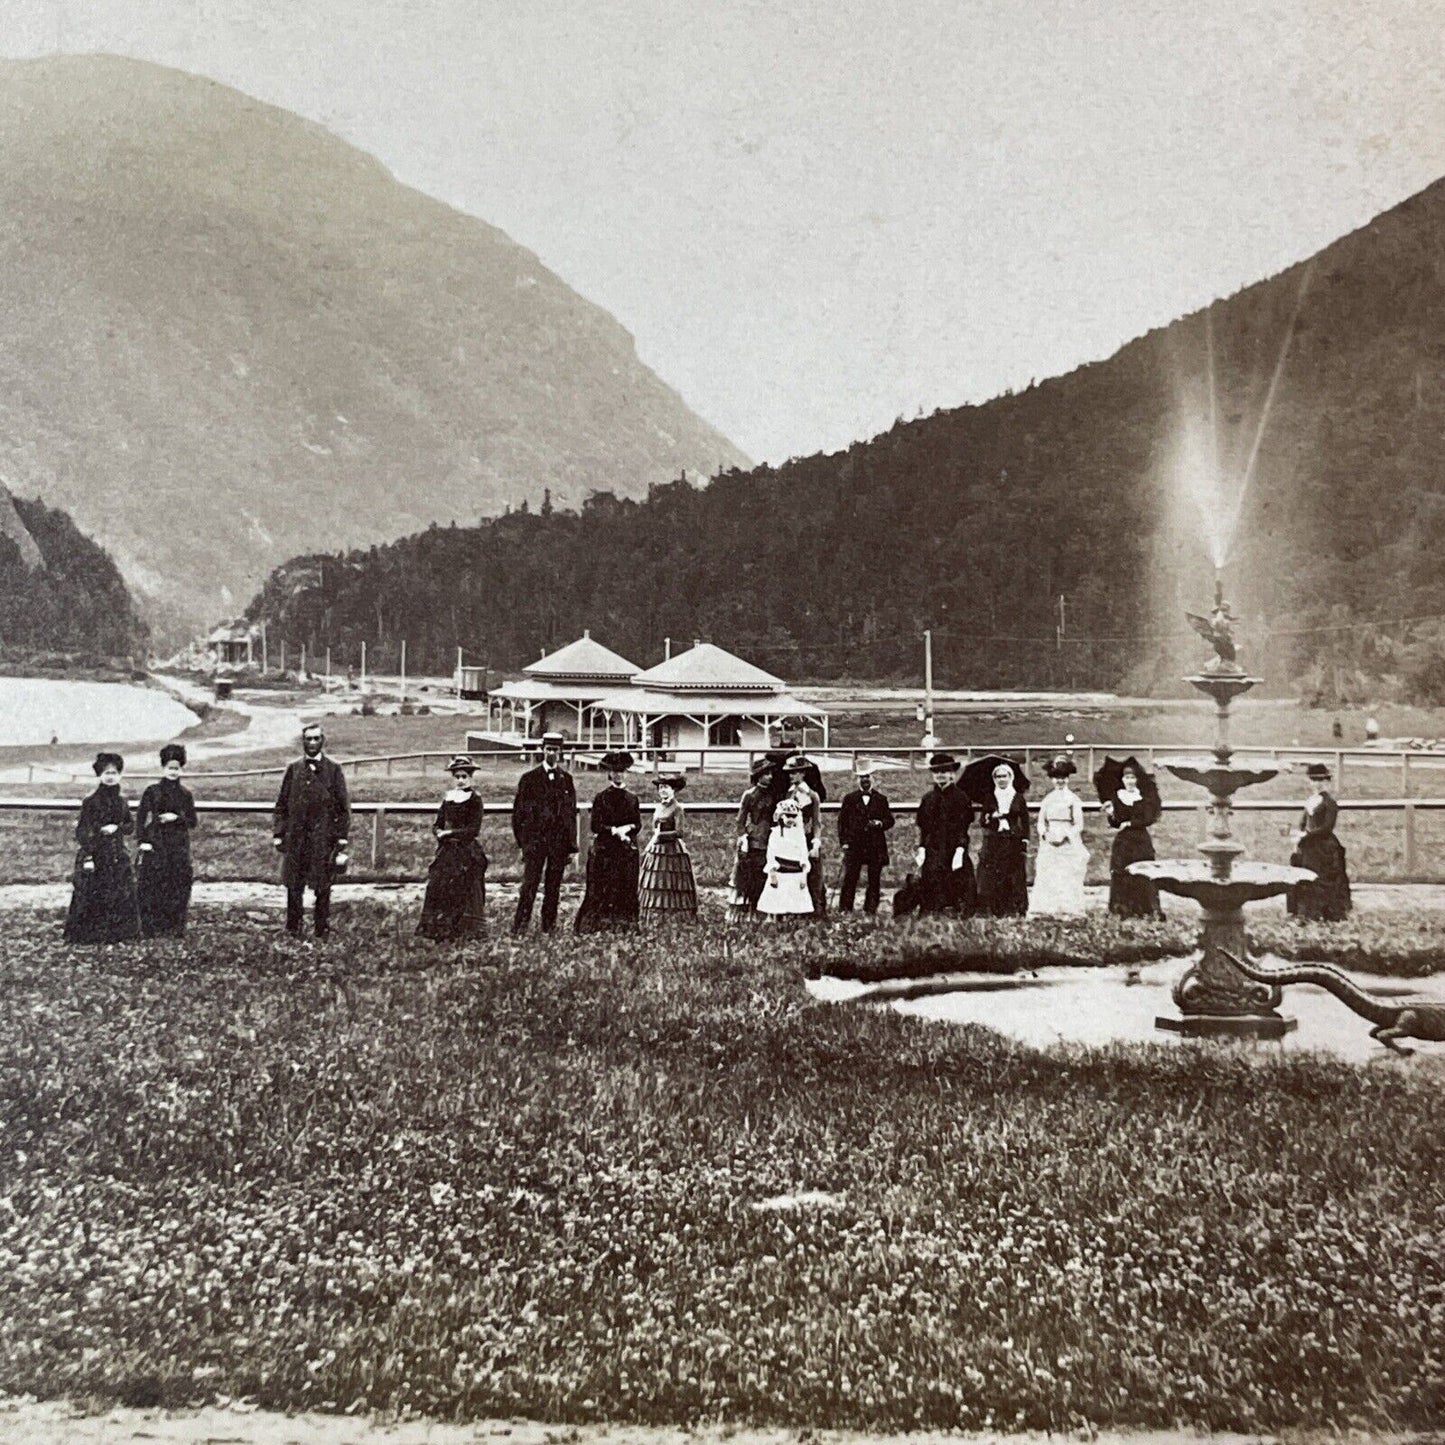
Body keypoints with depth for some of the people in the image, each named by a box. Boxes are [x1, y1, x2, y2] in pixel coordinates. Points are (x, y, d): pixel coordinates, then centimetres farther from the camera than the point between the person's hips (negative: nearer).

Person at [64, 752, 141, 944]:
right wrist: (88, 856, -17)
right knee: (91, 899, -5)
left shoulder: (122, 802, 11)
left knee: (123, 898, 4)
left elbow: (131, 825, 16)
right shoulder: (91, 802, -6)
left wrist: (117, 828, -6)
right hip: (95, 856, -5)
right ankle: (87, 936, 4)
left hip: (117, 857, 5)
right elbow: (81, 831, -9)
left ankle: (117, 936, 14)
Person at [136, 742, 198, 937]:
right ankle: (151, 930, -2)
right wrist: (142, 841, -11)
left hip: (179, 847, 2)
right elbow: (140, 817, -1)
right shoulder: (152, 791, 1)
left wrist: (177, 818, -9)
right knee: (153, 887, -7)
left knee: (178, 887, 0)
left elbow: (193, 821, 8)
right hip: (156, 845, -2)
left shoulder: (185, 793, 8)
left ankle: (175, 931, 6)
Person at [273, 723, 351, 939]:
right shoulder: (294, 769, 10)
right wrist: (278, 834, 4)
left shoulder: (333, 770, 4)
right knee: (294, 886, 4)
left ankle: (322, 930, 9)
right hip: (295, 838, 2)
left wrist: (342, 838, -2)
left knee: (322, 888, 1)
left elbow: (343, 807, 3)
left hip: (323, 838, -2)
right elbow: (281, 805, 11)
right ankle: (293, 930, 13)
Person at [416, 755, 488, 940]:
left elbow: (474, 830, -12)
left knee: (465, 890, -4)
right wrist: (440, 832, -10)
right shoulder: (447, 798, 12)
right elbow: (437, 824, 12)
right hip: (447, 851, 5)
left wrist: (449, 833, -12)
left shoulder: (474, 800, -5)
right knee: (438, 887, 0)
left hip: (468, 852, -5)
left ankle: (465, 930, 3)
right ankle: (440, 929, 7)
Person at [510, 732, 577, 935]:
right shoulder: (529, 778, 2)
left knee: (554, 886, 6)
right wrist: (522, 841, -1)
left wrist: (571, 845, 6)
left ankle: (549, 926, 13)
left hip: (560, 841, 3)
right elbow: (518, 811, 4)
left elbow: (571, 812, 11)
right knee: (530, 882, -8)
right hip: (535, 839, -3)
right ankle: (520, 926, -6)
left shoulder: (566, 778, 10)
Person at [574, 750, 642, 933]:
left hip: (628, 850, 3)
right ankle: (597, 924, -2)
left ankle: (625, 924, 6)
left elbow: (638, 825, 7)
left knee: (627, 889, 1)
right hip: (604, 849, -2)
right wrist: (614, 831, -15)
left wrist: (626, 829, -13)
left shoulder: (632, 798, 11)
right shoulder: (601, 798, 3)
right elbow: (595, 825, -3)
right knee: (601, 889, -6)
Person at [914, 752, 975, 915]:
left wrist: (960, 851, -14)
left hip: (954, 852, -3)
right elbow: (923, 827, 13)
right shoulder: (928, 799, 13)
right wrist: (921, 849, 1)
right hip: (932, 854, 3)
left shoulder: (961, 797, 2)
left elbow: (964, 828, -4)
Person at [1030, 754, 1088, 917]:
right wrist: (1045, 834, -7)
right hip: (1049, 844, 4)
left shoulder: (1073, 798, 0)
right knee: (1046, 878, -1)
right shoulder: (1047, 799, 12)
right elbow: (1041, 821, 12)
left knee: (1068, 878, -6)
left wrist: (1065, 836, -14)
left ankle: (1068, 911, -4)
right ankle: (1046, 911, 1)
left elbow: (1079, 825, -2)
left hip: (1069, 844, -3)